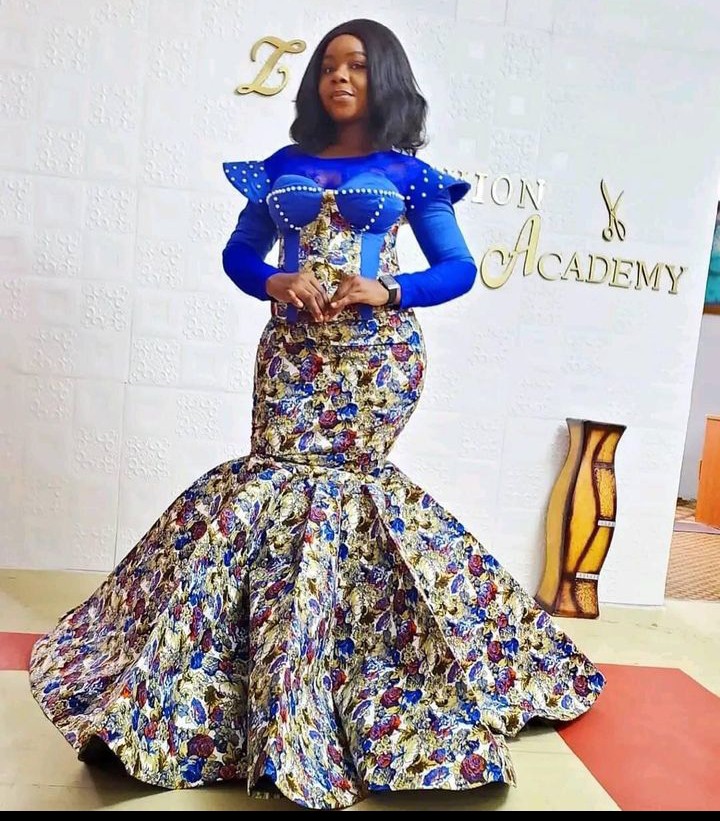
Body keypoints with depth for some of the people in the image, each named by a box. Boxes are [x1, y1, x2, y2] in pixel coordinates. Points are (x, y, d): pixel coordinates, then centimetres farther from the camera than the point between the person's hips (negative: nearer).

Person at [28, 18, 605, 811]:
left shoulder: (407, 174, 8)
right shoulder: (282, 167, 16)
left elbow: (458, 267, 5)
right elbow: (238, 254, 17)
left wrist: (387, 292, -11)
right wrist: (277, 284, -5)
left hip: (376, 352, -2)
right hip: (293, 349, 3)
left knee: (339, 479, -7)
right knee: (281, 476, -7)